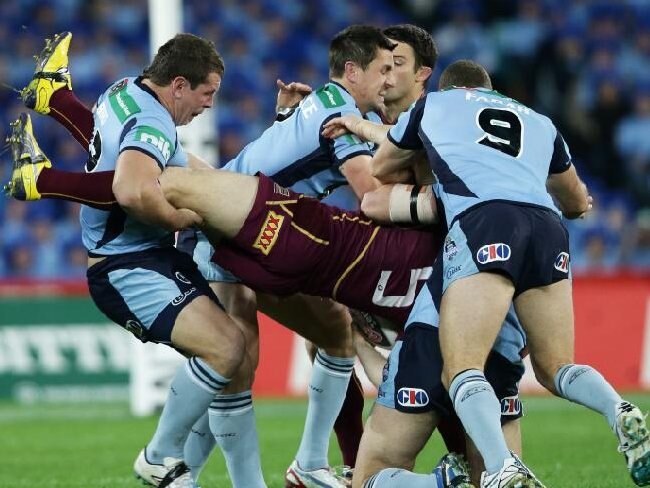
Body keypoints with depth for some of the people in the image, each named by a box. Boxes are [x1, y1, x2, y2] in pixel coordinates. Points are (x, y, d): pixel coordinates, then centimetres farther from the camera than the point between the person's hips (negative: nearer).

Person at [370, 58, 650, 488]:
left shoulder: (432, 105, 29)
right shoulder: (539, 122, 36)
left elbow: (379, 172, 43)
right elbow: (578, 202, 48)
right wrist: (576, 202, 71)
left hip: (481, 218, -4)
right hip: (547, 226, 4)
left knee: (462, 371, -10)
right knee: (555, 368, 16)